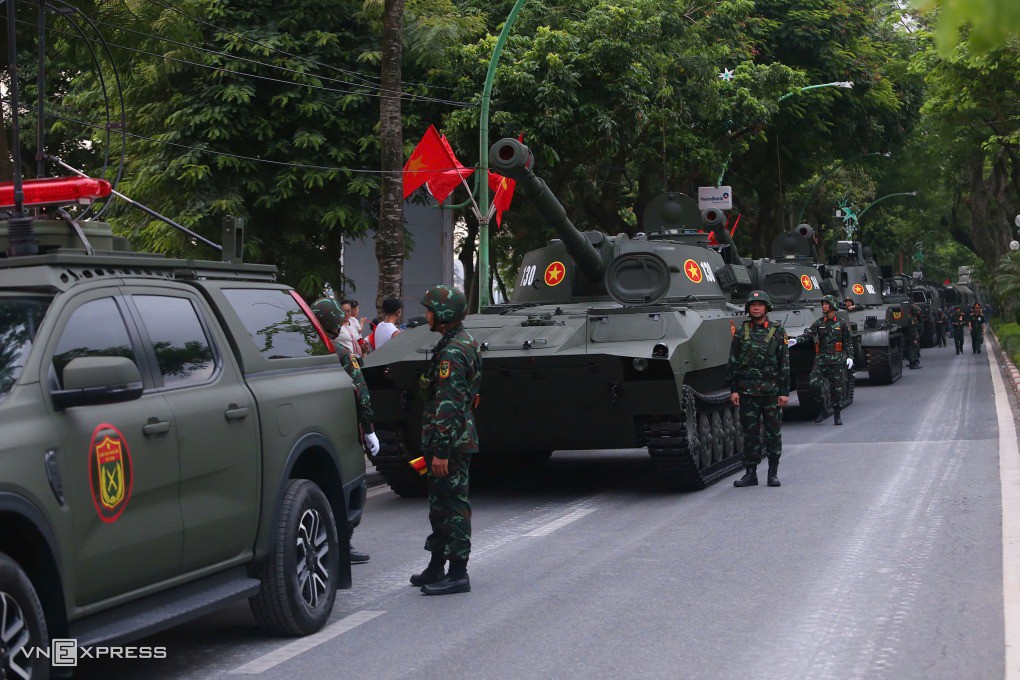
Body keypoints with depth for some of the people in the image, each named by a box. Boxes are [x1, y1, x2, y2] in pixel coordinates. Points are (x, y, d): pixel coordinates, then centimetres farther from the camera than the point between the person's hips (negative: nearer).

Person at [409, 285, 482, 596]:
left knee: (452, 505, -5)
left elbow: (448, 406, -24)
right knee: (440, 504, 17)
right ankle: (436, 569, 27)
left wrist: (441, 450, -23)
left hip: (450, 442, -11)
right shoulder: (465, 341, 14)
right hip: (457, 439, 11)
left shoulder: (451, 352, -19)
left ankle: (458, 574, 1)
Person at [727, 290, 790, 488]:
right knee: (750, 433, 3)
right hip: (747, 390, 1)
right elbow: (732, 363, 7)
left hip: (771, 390, -1)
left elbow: (785, 364, 2)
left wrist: (784, 392, -4)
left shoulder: (778, 332, 4)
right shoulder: (741, 332, 7)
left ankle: (773, 473, 10)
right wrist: (733, 390, 0)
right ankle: (750, 473, 9)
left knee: (773, 433, 1)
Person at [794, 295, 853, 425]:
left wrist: (850, 357, -4)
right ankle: (824, 409, 4)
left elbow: (848, 342, 7)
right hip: (821, 359, 2)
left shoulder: (842, 323, 5)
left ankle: (837, 415, 11)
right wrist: (796, 340, -21)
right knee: (815, 384, -13)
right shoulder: (818, 323, 10)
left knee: (836, 388, 0)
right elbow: (808, 334, -4)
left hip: (837, 360, -2)